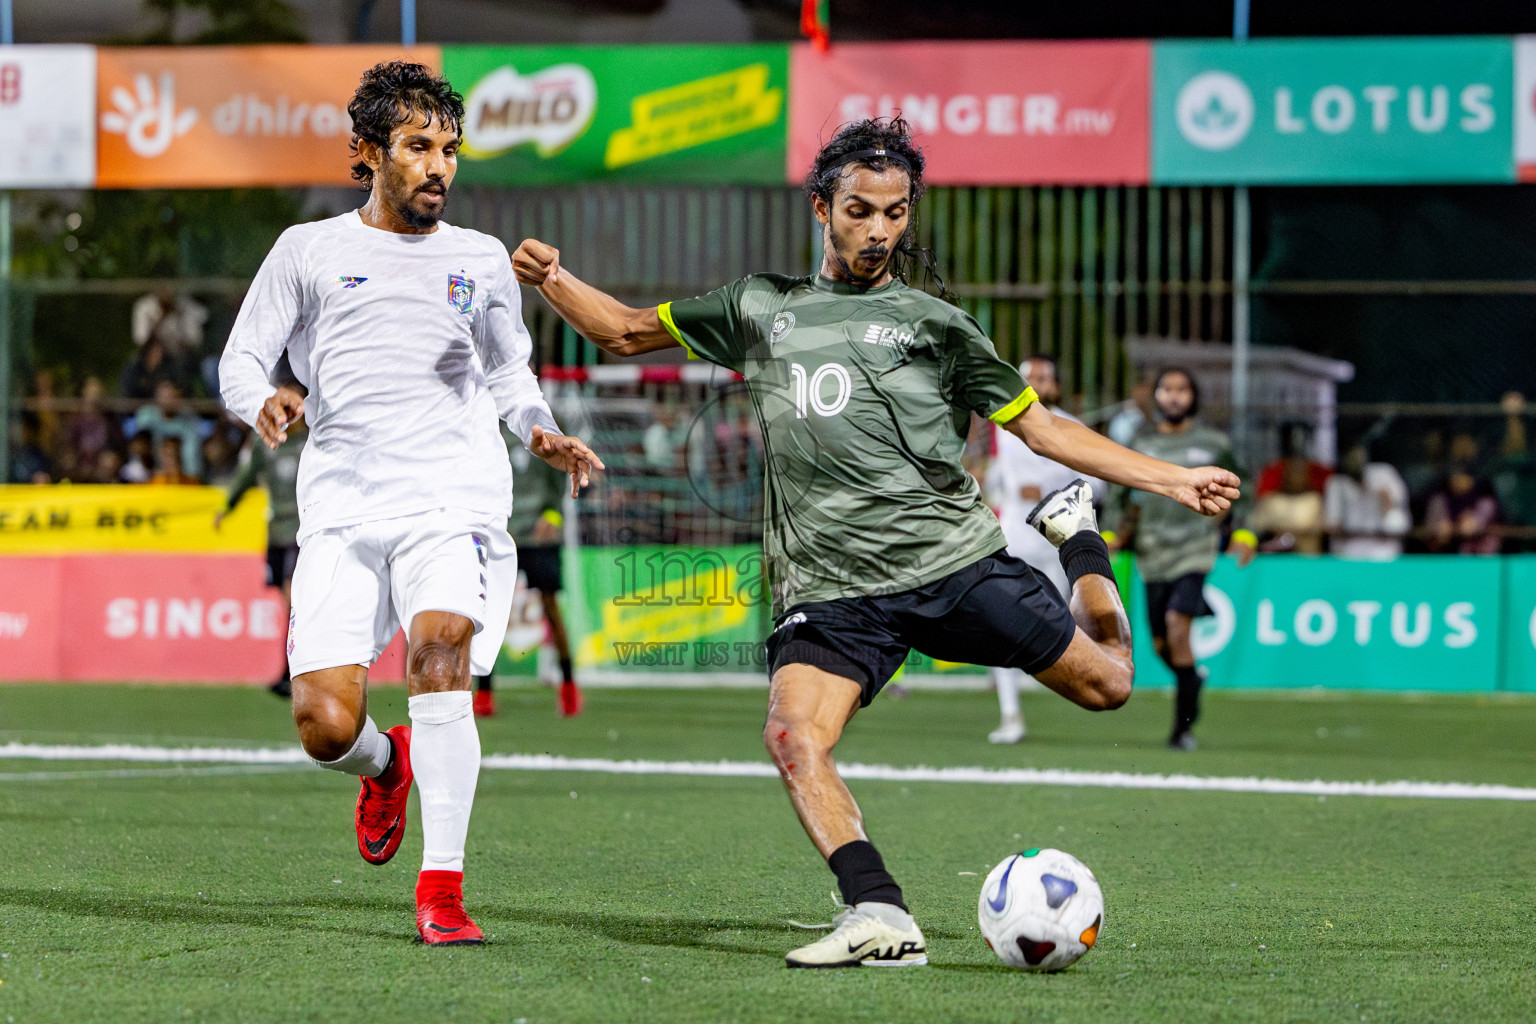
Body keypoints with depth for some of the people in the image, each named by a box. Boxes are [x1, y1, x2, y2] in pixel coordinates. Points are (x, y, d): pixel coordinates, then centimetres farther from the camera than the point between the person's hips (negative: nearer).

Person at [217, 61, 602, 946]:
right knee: (325, 727, -12)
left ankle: (442, 889, -26)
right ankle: (385, 765, 28)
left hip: (453, 500, 0)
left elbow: (508, 371, 29)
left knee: (439, 644, -29)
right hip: (342, 508, 0)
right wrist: (265, 399, -12)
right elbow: (241, 361, 11)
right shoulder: (309, 251, 13)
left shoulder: (482, 260, 17)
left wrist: (541, 429, 9)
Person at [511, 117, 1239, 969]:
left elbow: (1041, 427, 15)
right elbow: (625, 330, 24)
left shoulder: (933, 324, 13)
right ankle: (880, 919, -30)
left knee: (1106, 682, 1)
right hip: (827, 592, 0)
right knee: (792, 737, -26)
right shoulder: (759, 309, 17)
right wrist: (549, 277, 5)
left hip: (956, 564, 0)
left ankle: (1075, 533, 31)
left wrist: (1169, 479, 8)